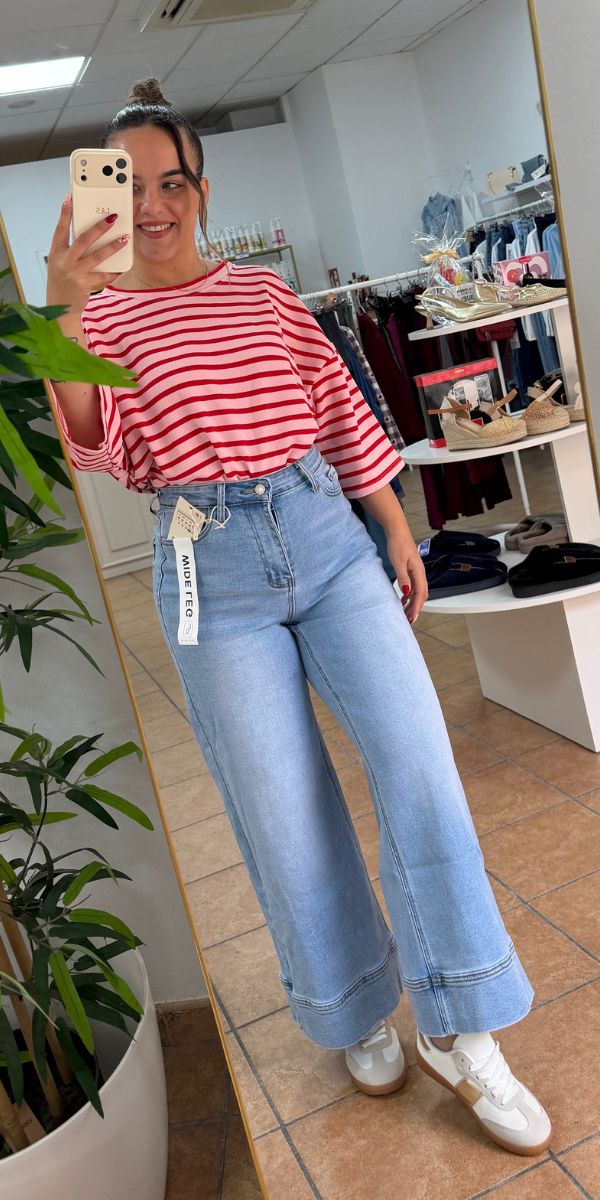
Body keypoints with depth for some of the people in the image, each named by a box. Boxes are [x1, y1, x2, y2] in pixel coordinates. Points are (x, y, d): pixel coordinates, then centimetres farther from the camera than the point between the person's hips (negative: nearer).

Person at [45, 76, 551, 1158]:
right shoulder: (96, 315, 5)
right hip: (211, 566, -2)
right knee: (285, 814, 4)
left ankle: (461, 1034, 9)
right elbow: (92, 446, -13)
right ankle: (357, 1016, 29)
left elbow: (343, 413, 15)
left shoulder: (264, 291, 13)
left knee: (417, 761, -7)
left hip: (325, 530, 3)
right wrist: (63, 313, -27)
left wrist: (399, 534, 13)